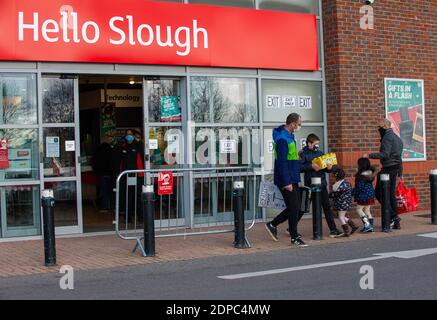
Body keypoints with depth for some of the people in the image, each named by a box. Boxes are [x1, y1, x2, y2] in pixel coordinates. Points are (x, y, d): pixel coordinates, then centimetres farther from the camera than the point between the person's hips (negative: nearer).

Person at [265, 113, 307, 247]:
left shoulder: (289, 136, 13)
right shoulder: (282, 139, -19)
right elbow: (282, 162, -22)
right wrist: (287, 183, -23)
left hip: (293, 179, 10)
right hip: (286, 181, -10)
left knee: (295, 207, 13)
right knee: (294, 207, -3)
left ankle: (273, 225, 24)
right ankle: (295, 237, 7)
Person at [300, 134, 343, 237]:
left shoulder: (321, 153, 11)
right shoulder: (304, 154, -5)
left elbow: (327, 169, 15)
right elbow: (299, 167, -18)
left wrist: (329, 168, -7)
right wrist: (311, 166, -26)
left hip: (322, 184, 4)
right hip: (310, 185, -4)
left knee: (327, 206, 2)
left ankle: (333, 230, 3)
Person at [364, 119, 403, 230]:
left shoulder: (387, 137, -12)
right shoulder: (397, 137, 18)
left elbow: (385, 154, -23)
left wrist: (370, 156, -22)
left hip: (388, 168, -10)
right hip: (396, 168, 10)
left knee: (379, 192, -4)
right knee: (391, 194, 12)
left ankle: (393, 216, -8)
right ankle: (396, 222, 12)